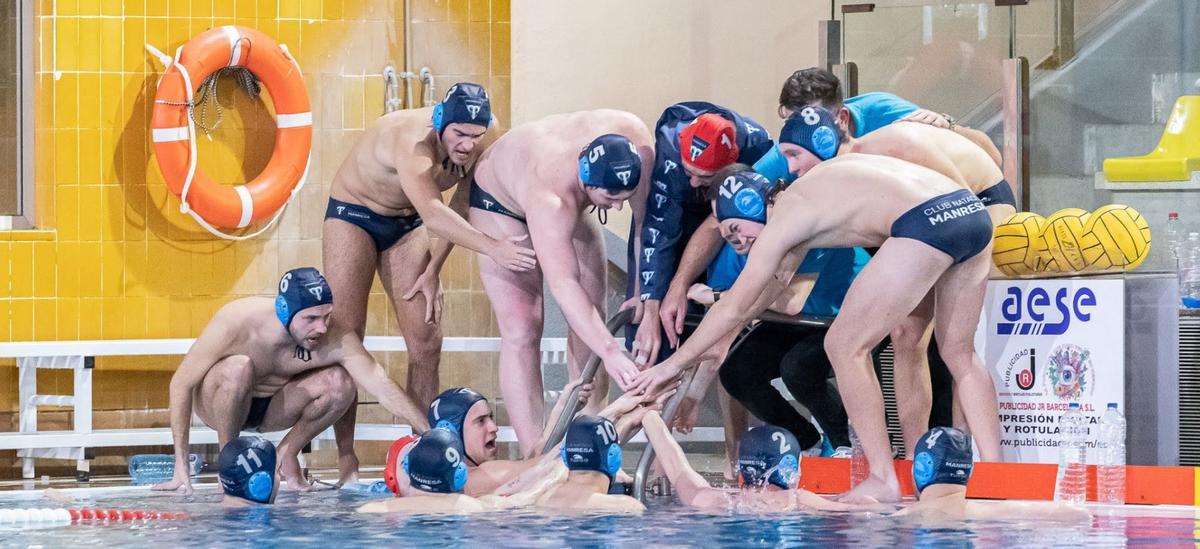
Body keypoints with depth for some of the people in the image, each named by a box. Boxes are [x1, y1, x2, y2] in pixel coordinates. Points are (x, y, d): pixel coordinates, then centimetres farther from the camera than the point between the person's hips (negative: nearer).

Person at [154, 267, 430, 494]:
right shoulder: (236, 323, -31)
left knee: (339, 382, -24)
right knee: (239, 368, -37)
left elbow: (383, 387, -26)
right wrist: (181, 464, -25)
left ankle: (286, 454, -1)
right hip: (216, 403, -3)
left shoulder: (338, 339, -25)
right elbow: (181, 383, -23)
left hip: (272, 407, 3)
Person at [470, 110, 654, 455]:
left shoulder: (636, 144, -33)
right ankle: (534, 458, -17)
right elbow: (563, 284, -49)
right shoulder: (550, 196, -46)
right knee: (521, 332, -14)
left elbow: (648, 222, -22)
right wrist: (610, 351, -55)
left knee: (592, 322, 0)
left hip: (568, 200, 6)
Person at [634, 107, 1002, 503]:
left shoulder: (784, 217, 8)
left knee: (845, 347, 4)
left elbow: (736, 306, 12)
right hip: (974, 212, 9)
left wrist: (676, 362, 21)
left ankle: (883, 481, 2)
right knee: (959, 352, 23)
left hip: (925, 223, -9)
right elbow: (779, 277, 42)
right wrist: (720, 341, 46)